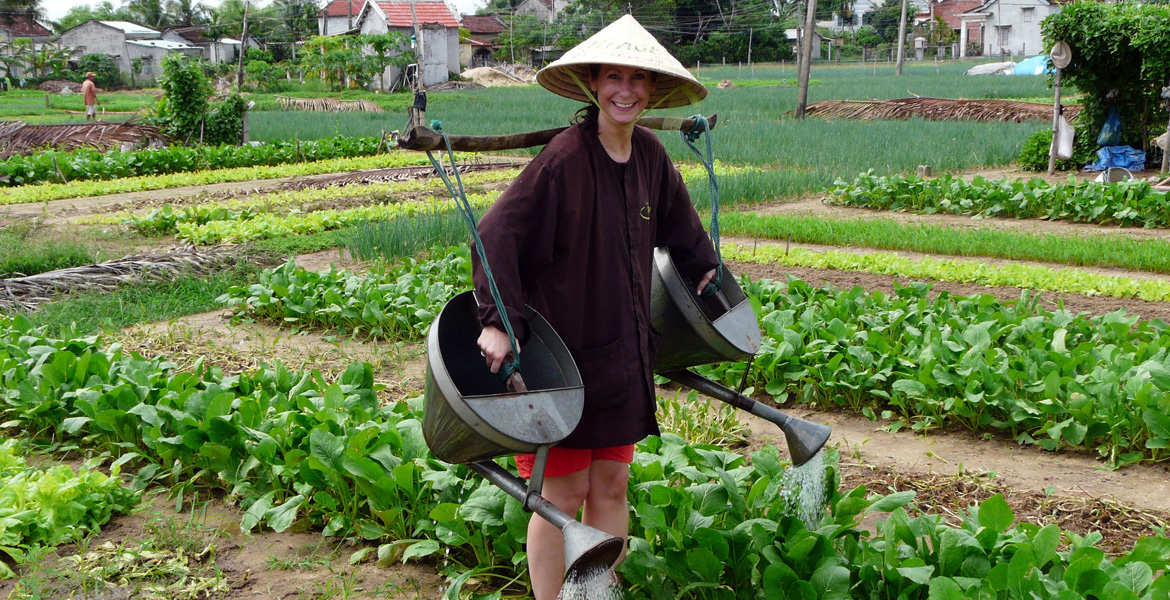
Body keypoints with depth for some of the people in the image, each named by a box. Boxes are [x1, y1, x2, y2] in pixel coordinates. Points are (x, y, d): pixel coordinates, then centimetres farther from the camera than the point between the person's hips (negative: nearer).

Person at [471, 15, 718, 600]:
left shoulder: (649, 154, 3)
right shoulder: (565, 157, -18)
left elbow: (677, 220, 24)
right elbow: (498, 234, -22)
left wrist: (704, 267, 33)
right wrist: (498, 321, -29)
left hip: (623, 351, 7)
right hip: (563, 352, -6)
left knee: (612, 485, 15)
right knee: (563, 495, 2)